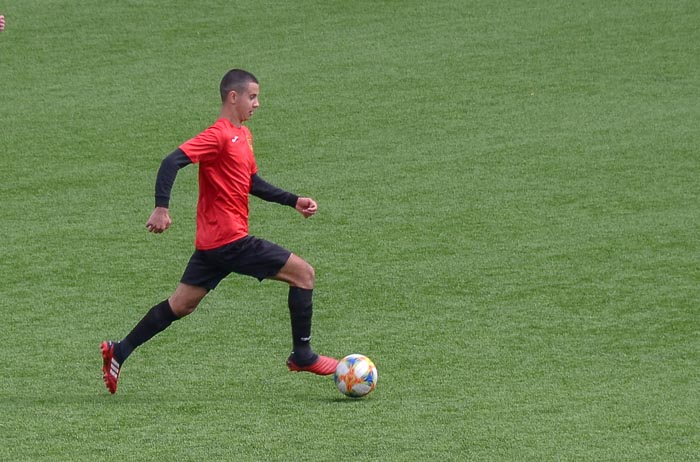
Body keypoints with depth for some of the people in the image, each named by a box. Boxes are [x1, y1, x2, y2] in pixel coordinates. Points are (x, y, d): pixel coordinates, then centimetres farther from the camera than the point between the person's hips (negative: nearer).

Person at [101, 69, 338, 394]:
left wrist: (293, 201, 17)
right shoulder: (219, 136, -14)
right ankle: (302, 356, 3)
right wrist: (161, 208, -30)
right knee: (303, 273, -3)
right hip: (230, 240, -10)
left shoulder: (243, 135, 16)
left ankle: (119, 352, 14)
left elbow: (252, 183, 25)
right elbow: (173, 162, -22)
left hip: (213, 242, 10)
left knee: (181, 305, 13)